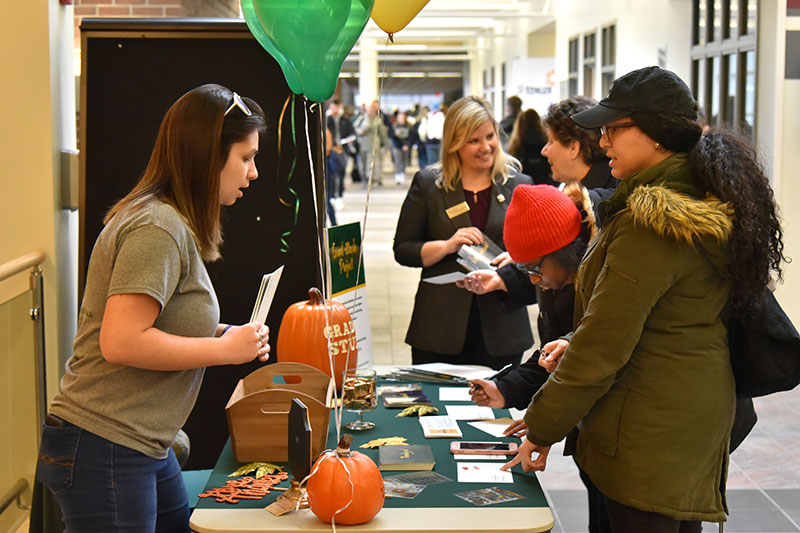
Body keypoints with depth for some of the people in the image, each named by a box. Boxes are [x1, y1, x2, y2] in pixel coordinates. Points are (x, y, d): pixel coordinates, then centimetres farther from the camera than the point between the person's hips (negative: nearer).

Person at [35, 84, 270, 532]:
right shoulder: (157, 228, -18)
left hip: (144, 448, 10)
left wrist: (221, 333, 5)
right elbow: (120, 342, -26)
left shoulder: (171, 224, 13)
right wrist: (225, 349, -17)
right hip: (104, 451, -10)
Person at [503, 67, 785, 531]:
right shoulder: (711, 207, 8)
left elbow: (602, 348, -21)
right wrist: (572, 345, 17)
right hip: (699, 418, 10)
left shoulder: (651, 224, -23)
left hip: (648, 439, -10)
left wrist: (542, 428, -10)